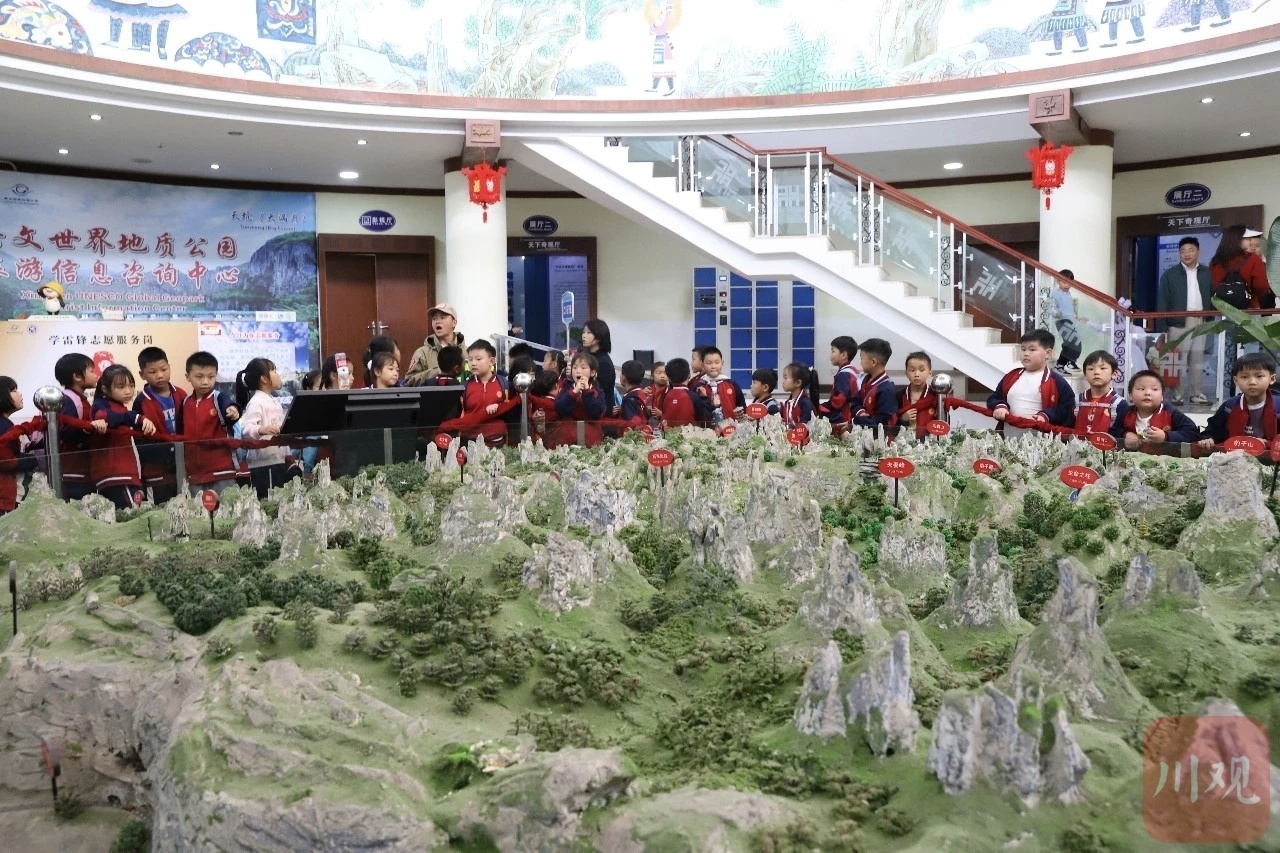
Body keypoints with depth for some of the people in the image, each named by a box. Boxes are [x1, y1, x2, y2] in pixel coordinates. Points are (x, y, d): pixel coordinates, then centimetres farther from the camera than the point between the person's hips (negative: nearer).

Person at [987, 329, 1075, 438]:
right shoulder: (1011, 377, 12)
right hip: (1008, 439, 5)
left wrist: (1046, 415, -20)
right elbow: (993, 398, 17)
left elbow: (1067, 409, -5)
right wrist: (999, 407, -5)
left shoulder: (1056, 382, -2)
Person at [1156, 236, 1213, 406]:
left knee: (1198, 360, 10)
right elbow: (1162, 303, -4)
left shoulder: (1207, 273, 8)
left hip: (1201, 323, 3)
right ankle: (1177, 395, 7)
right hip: (1179, 323, -3)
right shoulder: (1169, 275, -2)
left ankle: (1197, 394, 17)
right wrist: (1161, 328, -9)